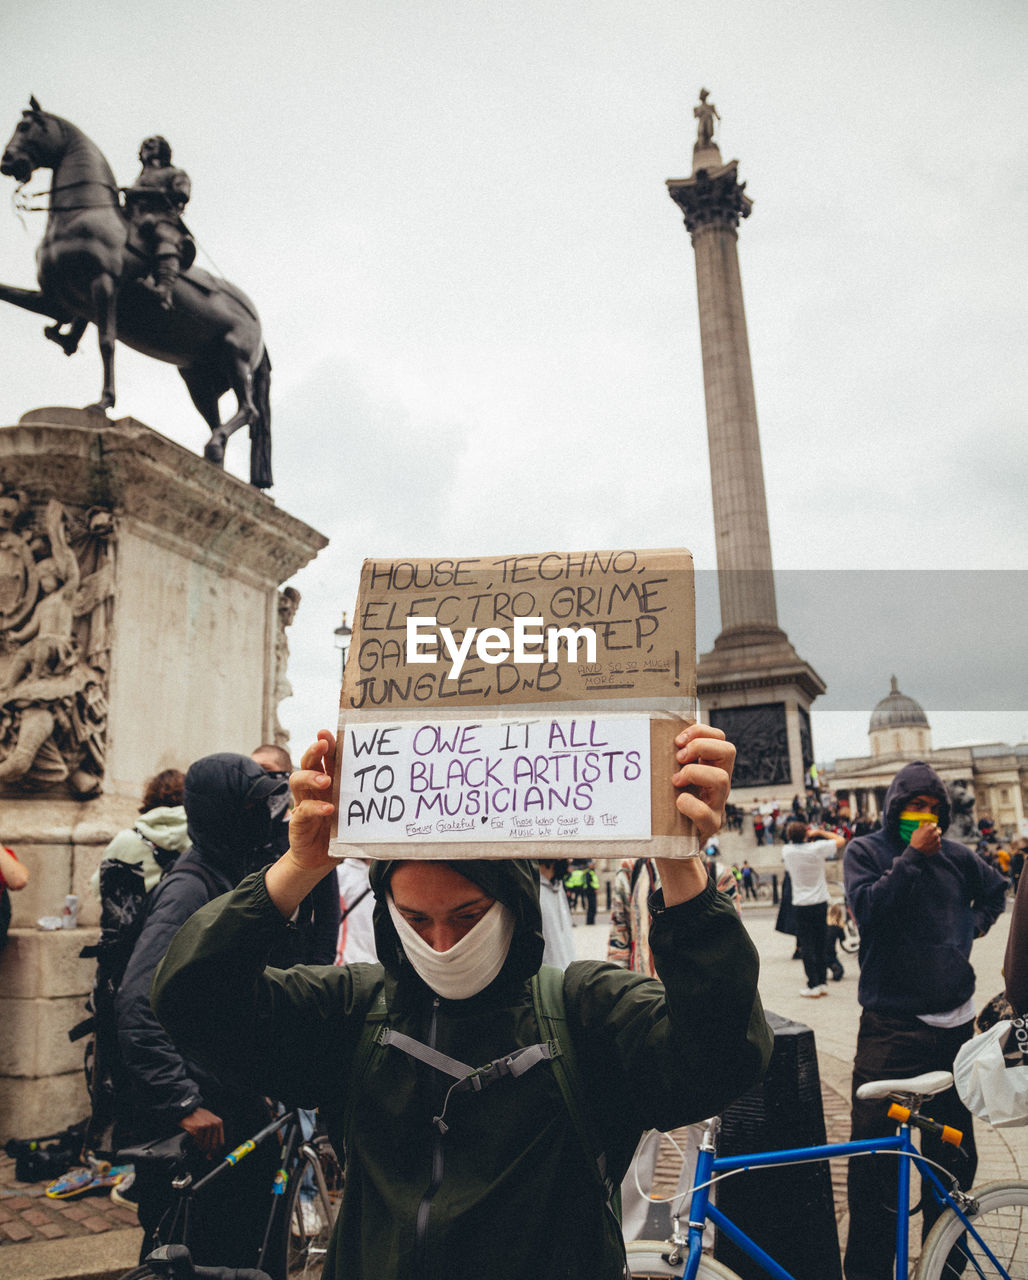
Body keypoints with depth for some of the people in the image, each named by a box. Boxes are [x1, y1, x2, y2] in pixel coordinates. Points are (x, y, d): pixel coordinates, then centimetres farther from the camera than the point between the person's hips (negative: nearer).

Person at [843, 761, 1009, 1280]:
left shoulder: (955, 856, 7)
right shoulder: (865, 850, -1)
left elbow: (995, 890, 26)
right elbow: (868, 907, -16)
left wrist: (972, 927, 10)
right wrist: (912, 856, -16)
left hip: (954, 1023, 4)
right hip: (890, 1026, -4)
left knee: (955, 1156, 13)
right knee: (874, 1154, -3)